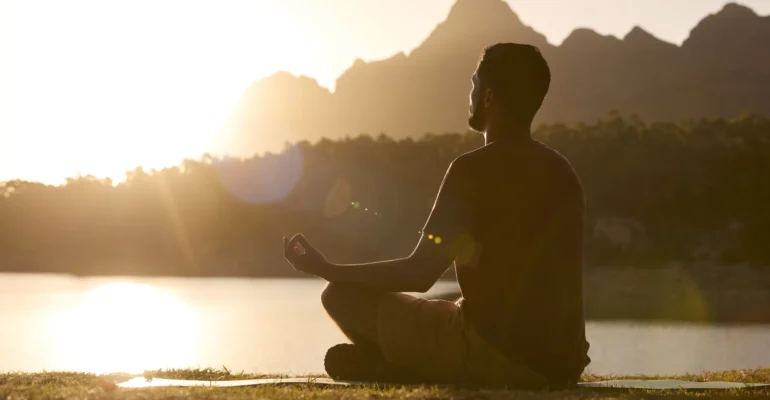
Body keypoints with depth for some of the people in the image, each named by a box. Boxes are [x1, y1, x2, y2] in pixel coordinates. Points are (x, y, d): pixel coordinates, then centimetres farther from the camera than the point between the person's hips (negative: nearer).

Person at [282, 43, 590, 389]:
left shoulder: (473, 170, -11)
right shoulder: (563, 172, 12)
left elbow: (420, 274, -11)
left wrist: (326, 269, 1)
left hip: (494, 354, -8)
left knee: (343, 296, 3)